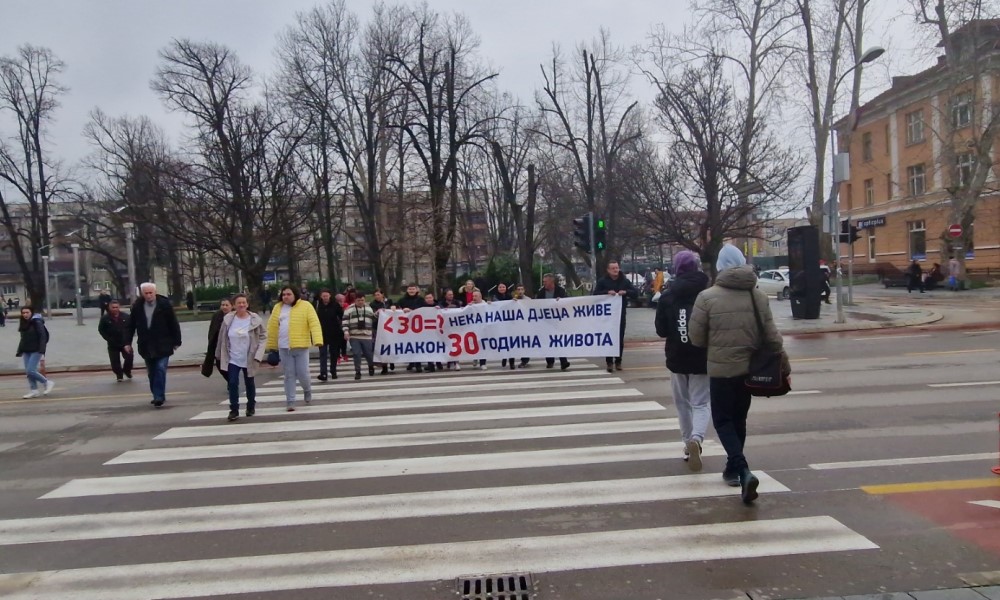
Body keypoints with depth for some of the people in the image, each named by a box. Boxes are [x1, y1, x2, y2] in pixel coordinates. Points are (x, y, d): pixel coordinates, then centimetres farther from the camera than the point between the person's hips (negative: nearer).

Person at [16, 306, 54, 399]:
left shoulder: (37, 322, -11)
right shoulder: (23, 324, 12)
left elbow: (43, 337, -15)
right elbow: (23, 339, 19)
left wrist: (42, 352, -21)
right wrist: (19, 352, 16)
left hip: (36, 351, -8)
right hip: (26, 351, 8)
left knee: (30, 371, -14)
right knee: (27, 372, 5)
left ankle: (47, 382, 3)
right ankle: (34, 390, 12)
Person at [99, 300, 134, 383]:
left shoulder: (126, 317, -4)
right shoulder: (105, 318, -7)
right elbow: (101, 330, 1)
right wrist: (109, 339, -7)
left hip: (125, 343, 1)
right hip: (113, 345, 0)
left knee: (130, 357, -5)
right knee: (115, 361, 1)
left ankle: (127, 370, 22)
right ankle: (119, 375, 20)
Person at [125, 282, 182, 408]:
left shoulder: (164, 304, -8)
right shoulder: (137, 306, 1)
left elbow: (173, 323, -4)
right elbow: (131, 325, 7)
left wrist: (176, 341, -3)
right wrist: (128, 342, 4)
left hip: (162, 345, -4)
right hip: (146, 346, 4)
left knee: (160, 369, -11)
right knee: (151, 373, 11)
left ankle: (159, 396, -8)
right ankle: (158, 396, 24)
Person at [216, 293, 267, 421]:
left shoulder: (255, 319, -10)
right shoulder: (228, 319, -5)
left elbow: (263, 337, -7)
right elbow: (222, 338, 5)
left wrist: (258, 355, -15)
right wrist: (220, 355, 10)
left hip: (249, 359, -1)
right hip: (232, 359, 1)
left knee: (249, 384, 14)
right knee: (233, 383, -7)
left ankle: (251, 406, 31)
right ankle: (234, 410, 3)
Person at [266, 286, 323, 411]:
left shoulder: (305, 306, -3)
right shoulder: (277, 308, 9)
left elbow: (314, 323, -11)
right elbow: (272, 327, 14)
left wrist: (318, 340, -23)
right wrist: (271, 344, 14)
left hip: (301, 346, -3)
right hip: (284, 347, 3)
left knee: (302, 373, -1)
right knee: (289, 375, 5)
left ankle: (307, 390, 30)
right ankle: (290, 401, 12)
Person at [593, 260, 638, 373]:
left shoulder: (625, 281, 5)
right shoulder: (602, 281, 0)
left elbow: (636, 293, 2)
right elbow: (595, 294, -6)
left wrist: (626, 292, -18)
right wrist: (607, 292, -21)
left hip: (621, 313, 2)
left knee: (620, 338, 5)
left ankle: (618, 361, 14)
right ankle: (609, 362, 4)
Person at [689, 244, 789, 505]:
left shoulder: (707, 297, -12)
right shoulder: (758, 295, -1)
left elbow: (696, 337, -7)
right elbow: (772, 337, 1)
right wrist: (784, 367, 11)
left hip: (721, 368, -4)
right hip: (750, 368, 4)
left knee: (723, 420, 6)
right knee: (739, 419, 20)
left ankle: (742, 470, -12)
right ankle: (733, 468, 32)